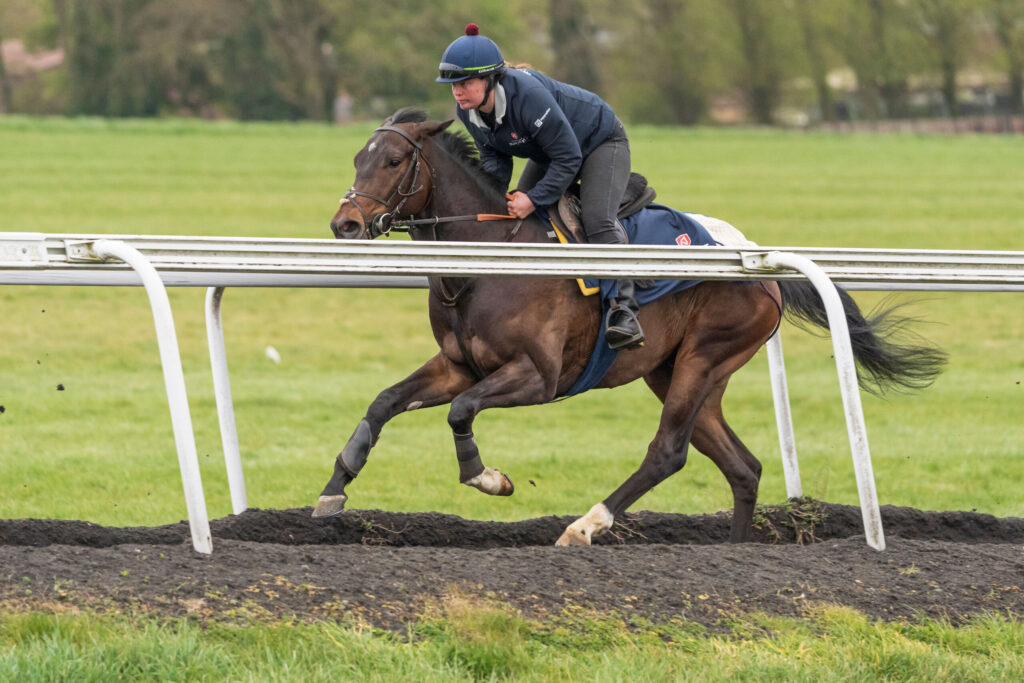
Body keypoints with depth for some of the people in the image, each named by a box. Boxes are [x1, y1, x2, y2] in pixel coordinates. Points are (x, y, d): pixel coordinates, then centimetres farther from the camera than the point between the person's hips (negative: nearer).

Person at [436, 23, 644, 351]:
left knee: (597, 220, -28)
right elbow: (493, 157, -3)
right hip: (547, 154, 8)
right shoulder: (468, 111, -17)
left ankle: (623, 307, -29)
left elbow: (568, 158, -34)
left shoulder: (528, 95, -41)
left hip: (600, 142, -8)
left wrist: (534, 199, -36)